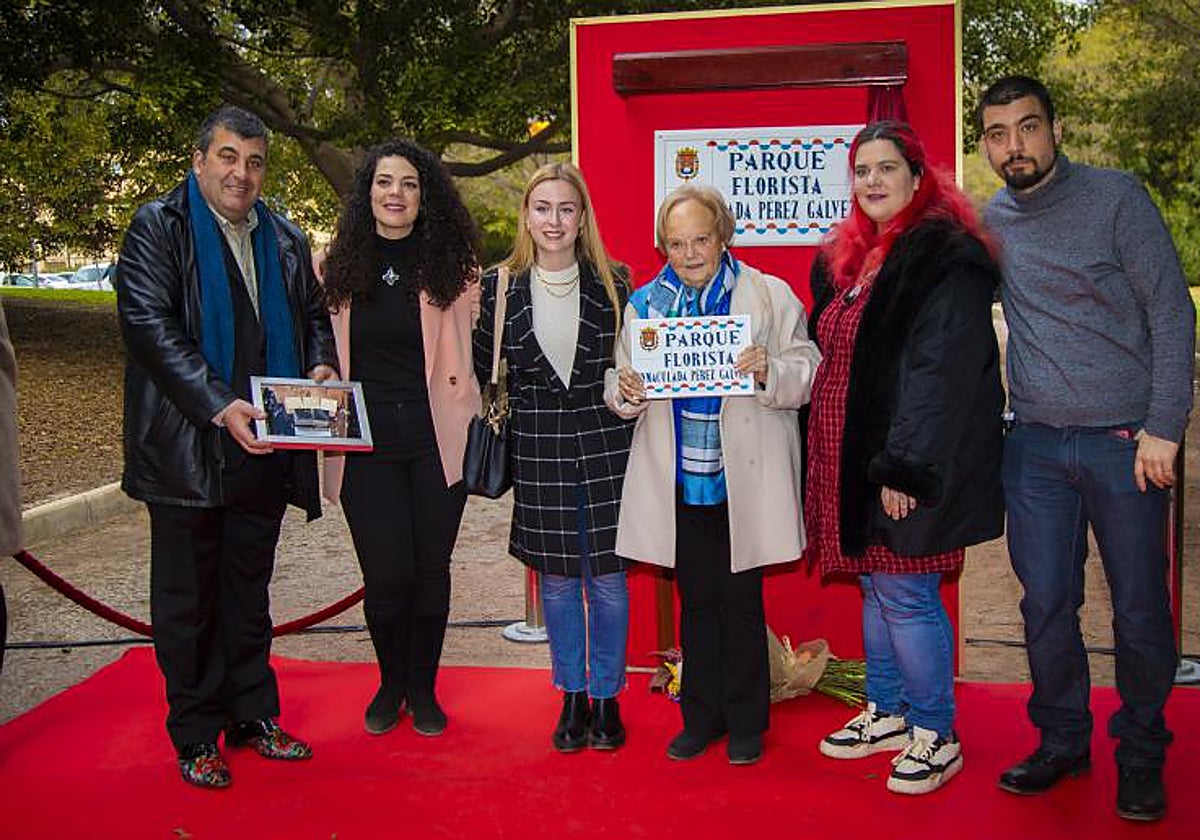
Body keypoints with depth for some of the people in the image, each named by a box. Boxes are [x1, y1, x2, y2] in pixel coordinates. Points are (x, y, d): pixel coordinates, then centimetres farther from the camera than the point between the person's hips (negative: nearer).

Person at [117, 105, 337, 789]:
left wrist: (321, 364, -2)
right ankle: (196, 736, 19)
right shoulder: (159, 228, -5)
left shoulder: (286, 241, 13)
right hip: (186, 452, -5)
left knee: (249, 594, 17)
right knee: (188, 600, 7)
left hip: (264, 450, 5)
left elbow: (314, 314, 22)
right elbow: (150, 326, -15)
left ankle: (253, 716, 29)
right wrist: (219, 404, -25)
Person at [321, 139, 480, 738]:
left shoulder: (449, 265, 1)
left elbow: (469, 348, 6)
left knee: (431, 570, 8)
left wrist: (476, 423, -1)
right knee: (387, 574, -2)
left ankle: (423, 689, 28)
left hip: (436, 440, 0)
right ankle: (391, 684, 25)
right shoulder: (341, 268, 4)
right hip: (366, 442, 0)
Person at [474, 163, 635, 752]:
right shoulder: (500, 285, 0)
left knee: (607, 575, 5)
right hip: (538, 451, 1)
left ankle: (607, 697, 22)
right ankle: (572, 697, 26)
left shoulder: (613, 283, -1)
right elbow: (480, 367, 9)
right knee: (556, 578, 10)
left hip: (604, 446, -1)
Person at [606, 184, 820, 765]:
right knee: (695, 600, 12)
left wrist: (770, 371, -24)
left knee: (741, 601, 6)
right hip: (678, 481, 3)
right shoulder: (645, 304, 8)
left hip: (743, 481, -3)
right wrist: (626, 392, -10)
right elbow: (621, 385, 12)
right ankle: (702, 717, 26)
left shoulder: (769, 296, -1)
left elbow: (808, 372, -4)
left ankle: (745, 721, 22)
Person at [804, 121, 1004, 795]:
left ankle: (936, 736, 14)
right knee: (875, 587, 16)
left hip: (909, 466, -8)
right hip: (855, 459, 9)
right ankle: (887, 714, 31)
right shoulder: (846, 258, 13)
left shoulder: (944, 256, -14)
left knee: (905, 594, -2)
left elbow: (941, 374, -21)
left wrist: (904, 467, -23)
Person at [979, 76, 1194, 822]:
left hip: (1125, 442, -3)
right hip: (1035, 446, 4)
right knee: (1046, 605, 7)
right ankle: (1063, 742, 24)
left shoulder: (1116, 197, -4)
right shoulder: (991, 221, 9)